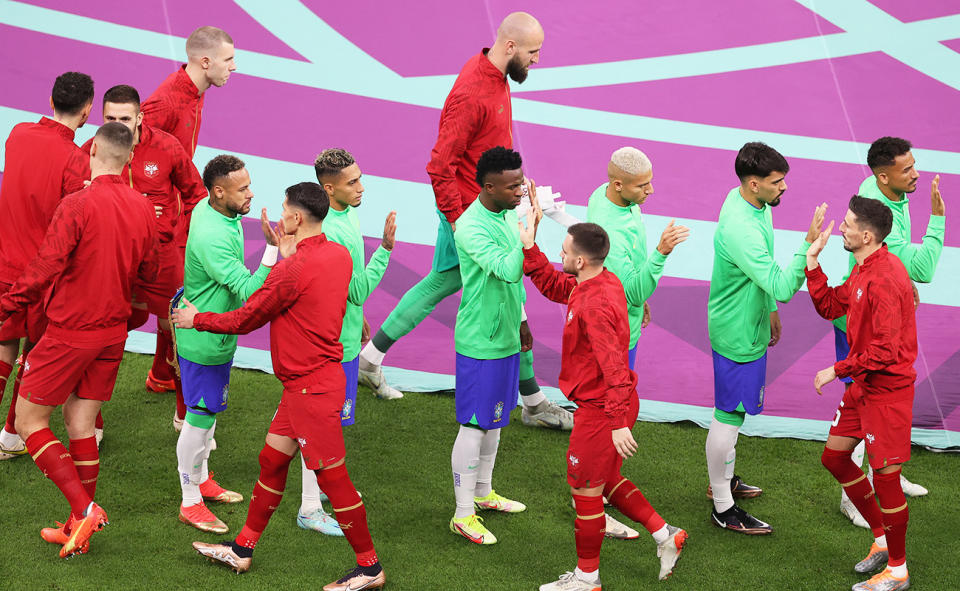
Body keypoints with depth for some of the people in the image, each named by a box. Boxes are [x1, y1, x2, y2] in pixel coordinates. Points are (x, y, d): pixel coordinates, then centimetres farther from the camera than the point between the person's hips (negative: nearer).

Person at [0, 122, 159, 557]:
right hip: (113, 332, 7)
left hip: (71, 331, -6)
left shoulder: (78, 205, -18)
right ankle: (77, 529, 17)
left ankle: (84, 508, -7)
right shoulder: (142, 209, 1)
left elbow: (43, 271, -19)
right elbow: (148, 272, 13)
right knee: (80, 425, 14)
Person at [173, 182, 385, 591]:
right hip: (305, 384, 10)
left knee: (332, 477, -2)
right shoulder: (338, 255, 4)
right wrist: (288, 253, 16)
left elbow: (243, 320, -9)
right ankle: (243, 550, 26)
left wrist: (196, 320, 7)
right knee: (271, 462, 16)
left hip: (312, 387, -10)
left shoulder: (292, 270, -21)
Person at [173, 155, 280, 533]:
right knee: (200, 419, 3)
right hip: (204, 342, -10)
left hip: (218, 336, 10)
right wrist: (272, 249, -41)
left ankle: (202, 480, 41)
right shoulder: (213, 237, -33)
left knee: (210, 412, 23)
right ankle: (190, 503, 16)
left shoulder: (209, 211, 0)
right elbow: (248, 292, -34)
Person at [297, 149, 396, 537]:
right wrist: (386, 247, -29)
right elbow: (359, 290, -26)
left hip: (344, 336, 9)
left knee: (330, 416, 22)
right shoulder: (328, 233, -28)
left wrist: (357, 318, 24)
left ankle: (324, 485, 39)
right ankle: (310, 509, 12)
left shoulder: (348, 214, 3)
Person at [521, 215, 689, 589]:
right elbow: (552, 286, 19)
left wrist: (619, 423, -30)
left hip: (600, 410, -10)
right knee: (605, 479, 24)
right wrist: (529, 248, 10)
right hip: (610, 404, 10)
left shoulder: (595, 305, -28)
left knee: (585, 489, 5)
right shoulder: (604, 282, 2)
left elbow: (614, 367, -31)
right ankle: (665, 535, 27)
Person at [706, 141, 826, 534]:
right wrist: (810, 245, -42)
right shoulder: (741, 230, -34)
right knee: (729, 417, 3)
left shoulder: (750, 202, -2)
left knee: (734, 411, 25)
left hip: (749, 324, 10)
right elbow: (783, 288, -37)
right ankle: (723, 508, 16)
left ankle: (723, 479, 44)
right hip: (738, 336, -10)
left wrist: (768, 308, 24)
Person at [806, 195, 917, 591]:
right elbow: (829, 307, 16)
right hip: (864, 385, 10)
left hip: (887, 389, -10)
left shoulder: (884, 280, -25)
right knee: (834, 457, 16)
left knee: (885, 478, -1)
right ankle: (882, 540, 30)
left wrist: (837, 371, -17)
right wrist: (813, 261, 7)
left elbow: (884, 351, -27)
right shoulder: (864, 270, 7)